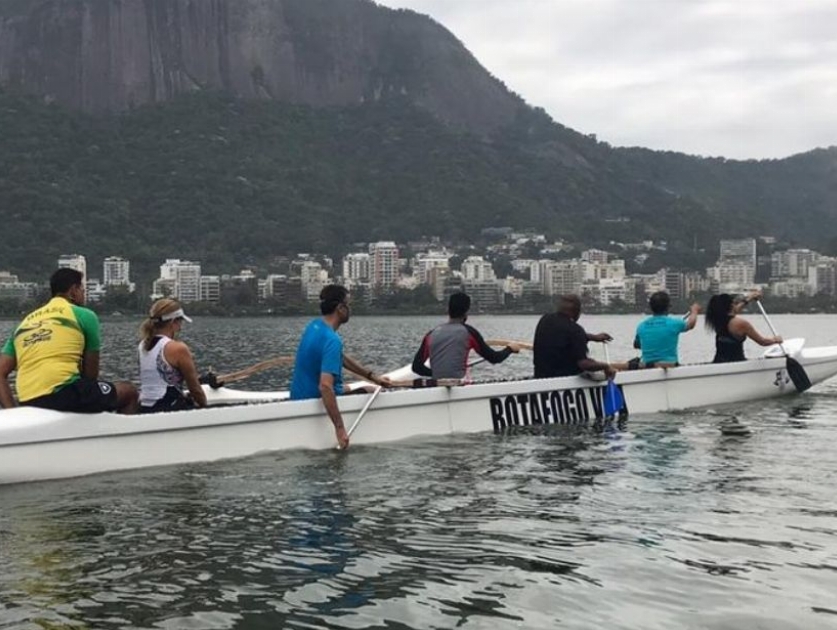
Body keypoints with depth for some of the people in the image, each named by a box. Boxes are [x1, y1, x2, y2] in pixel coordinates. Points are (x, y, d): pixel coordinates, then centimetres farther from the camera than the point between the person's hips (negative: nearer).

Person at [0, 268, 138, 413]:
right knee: (129, 392, 16)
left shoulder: (25, 322, 22)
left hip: (30, 406, 6)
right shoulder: (84, 315, 8)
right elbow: (91, 373, 12)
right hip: (64, 394, -6)